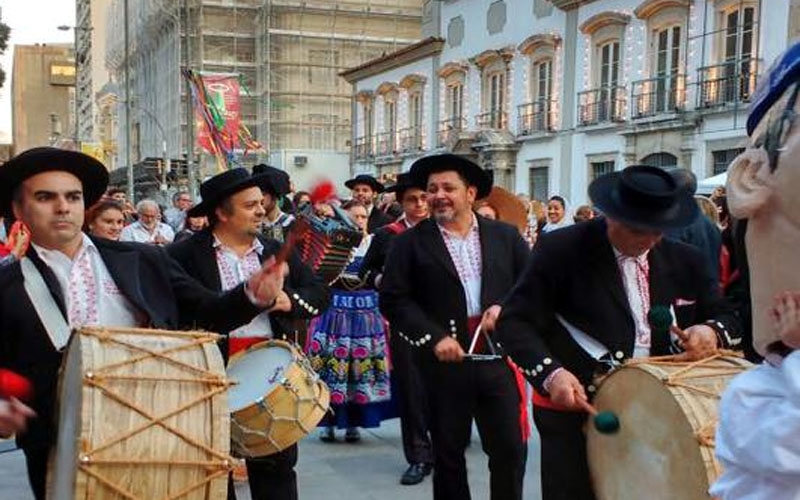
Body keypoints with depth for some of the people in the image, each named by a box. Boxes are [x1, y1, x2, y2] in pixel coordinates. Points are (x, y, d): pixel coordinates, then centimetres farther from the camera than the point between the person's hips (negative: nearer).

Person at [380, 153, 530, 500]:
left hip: (500, 358, 1)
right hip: (445, 361, -1)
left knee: (511, 448, 5)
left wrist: (505, 307, -9)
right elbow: (393, 299, -4)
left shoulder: (505, 236, 9)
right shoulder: (410, 243, 1)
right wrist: (433, 337, -14)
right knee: (448, 452, 10)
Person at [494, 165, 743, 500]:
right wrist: (550, 373, -28)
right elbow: (515, 322, -12)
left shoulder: (684, 260, 5)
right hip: (574, 410, -4)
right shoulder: (561, 250, -10)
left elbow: (725, 317, 14)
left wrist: (711, 331, -10)